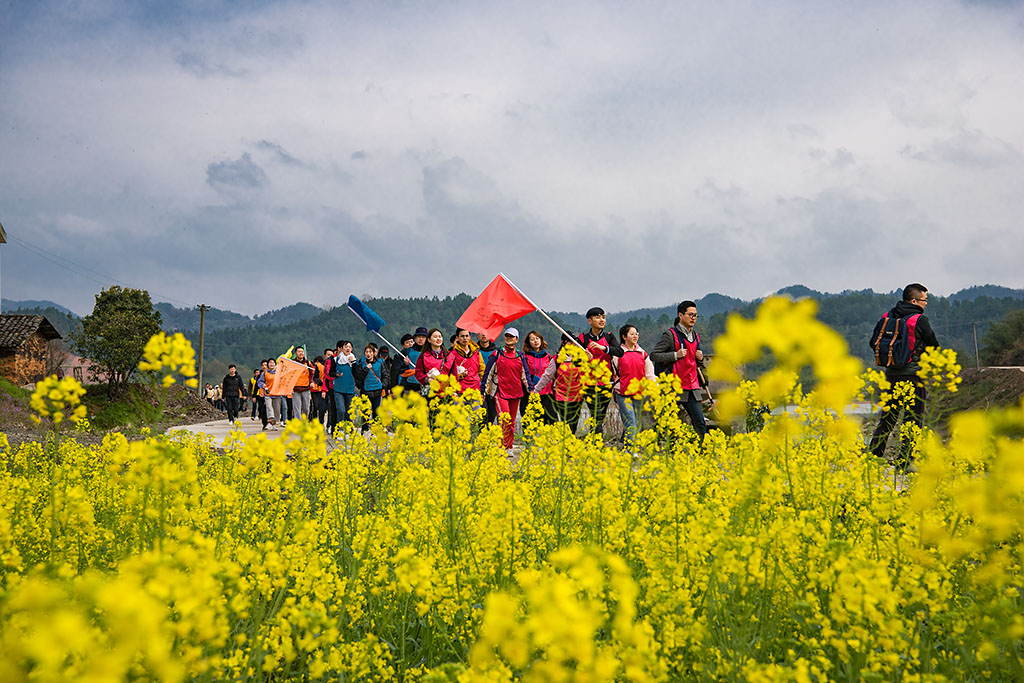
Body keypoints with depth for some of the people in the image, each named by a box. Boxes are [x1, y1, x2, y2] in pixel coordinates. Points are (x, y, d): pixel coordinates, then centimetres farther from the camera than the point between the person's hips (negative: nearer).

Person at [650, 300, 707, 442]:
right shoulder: (670, 334, -5)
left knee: (700, 423, -1)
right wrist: (676, 355, -18)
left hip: (692, 387, 5)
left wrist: (700, 358, 7)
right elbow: (654, 355, -10)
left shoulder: (695, 337, 16)